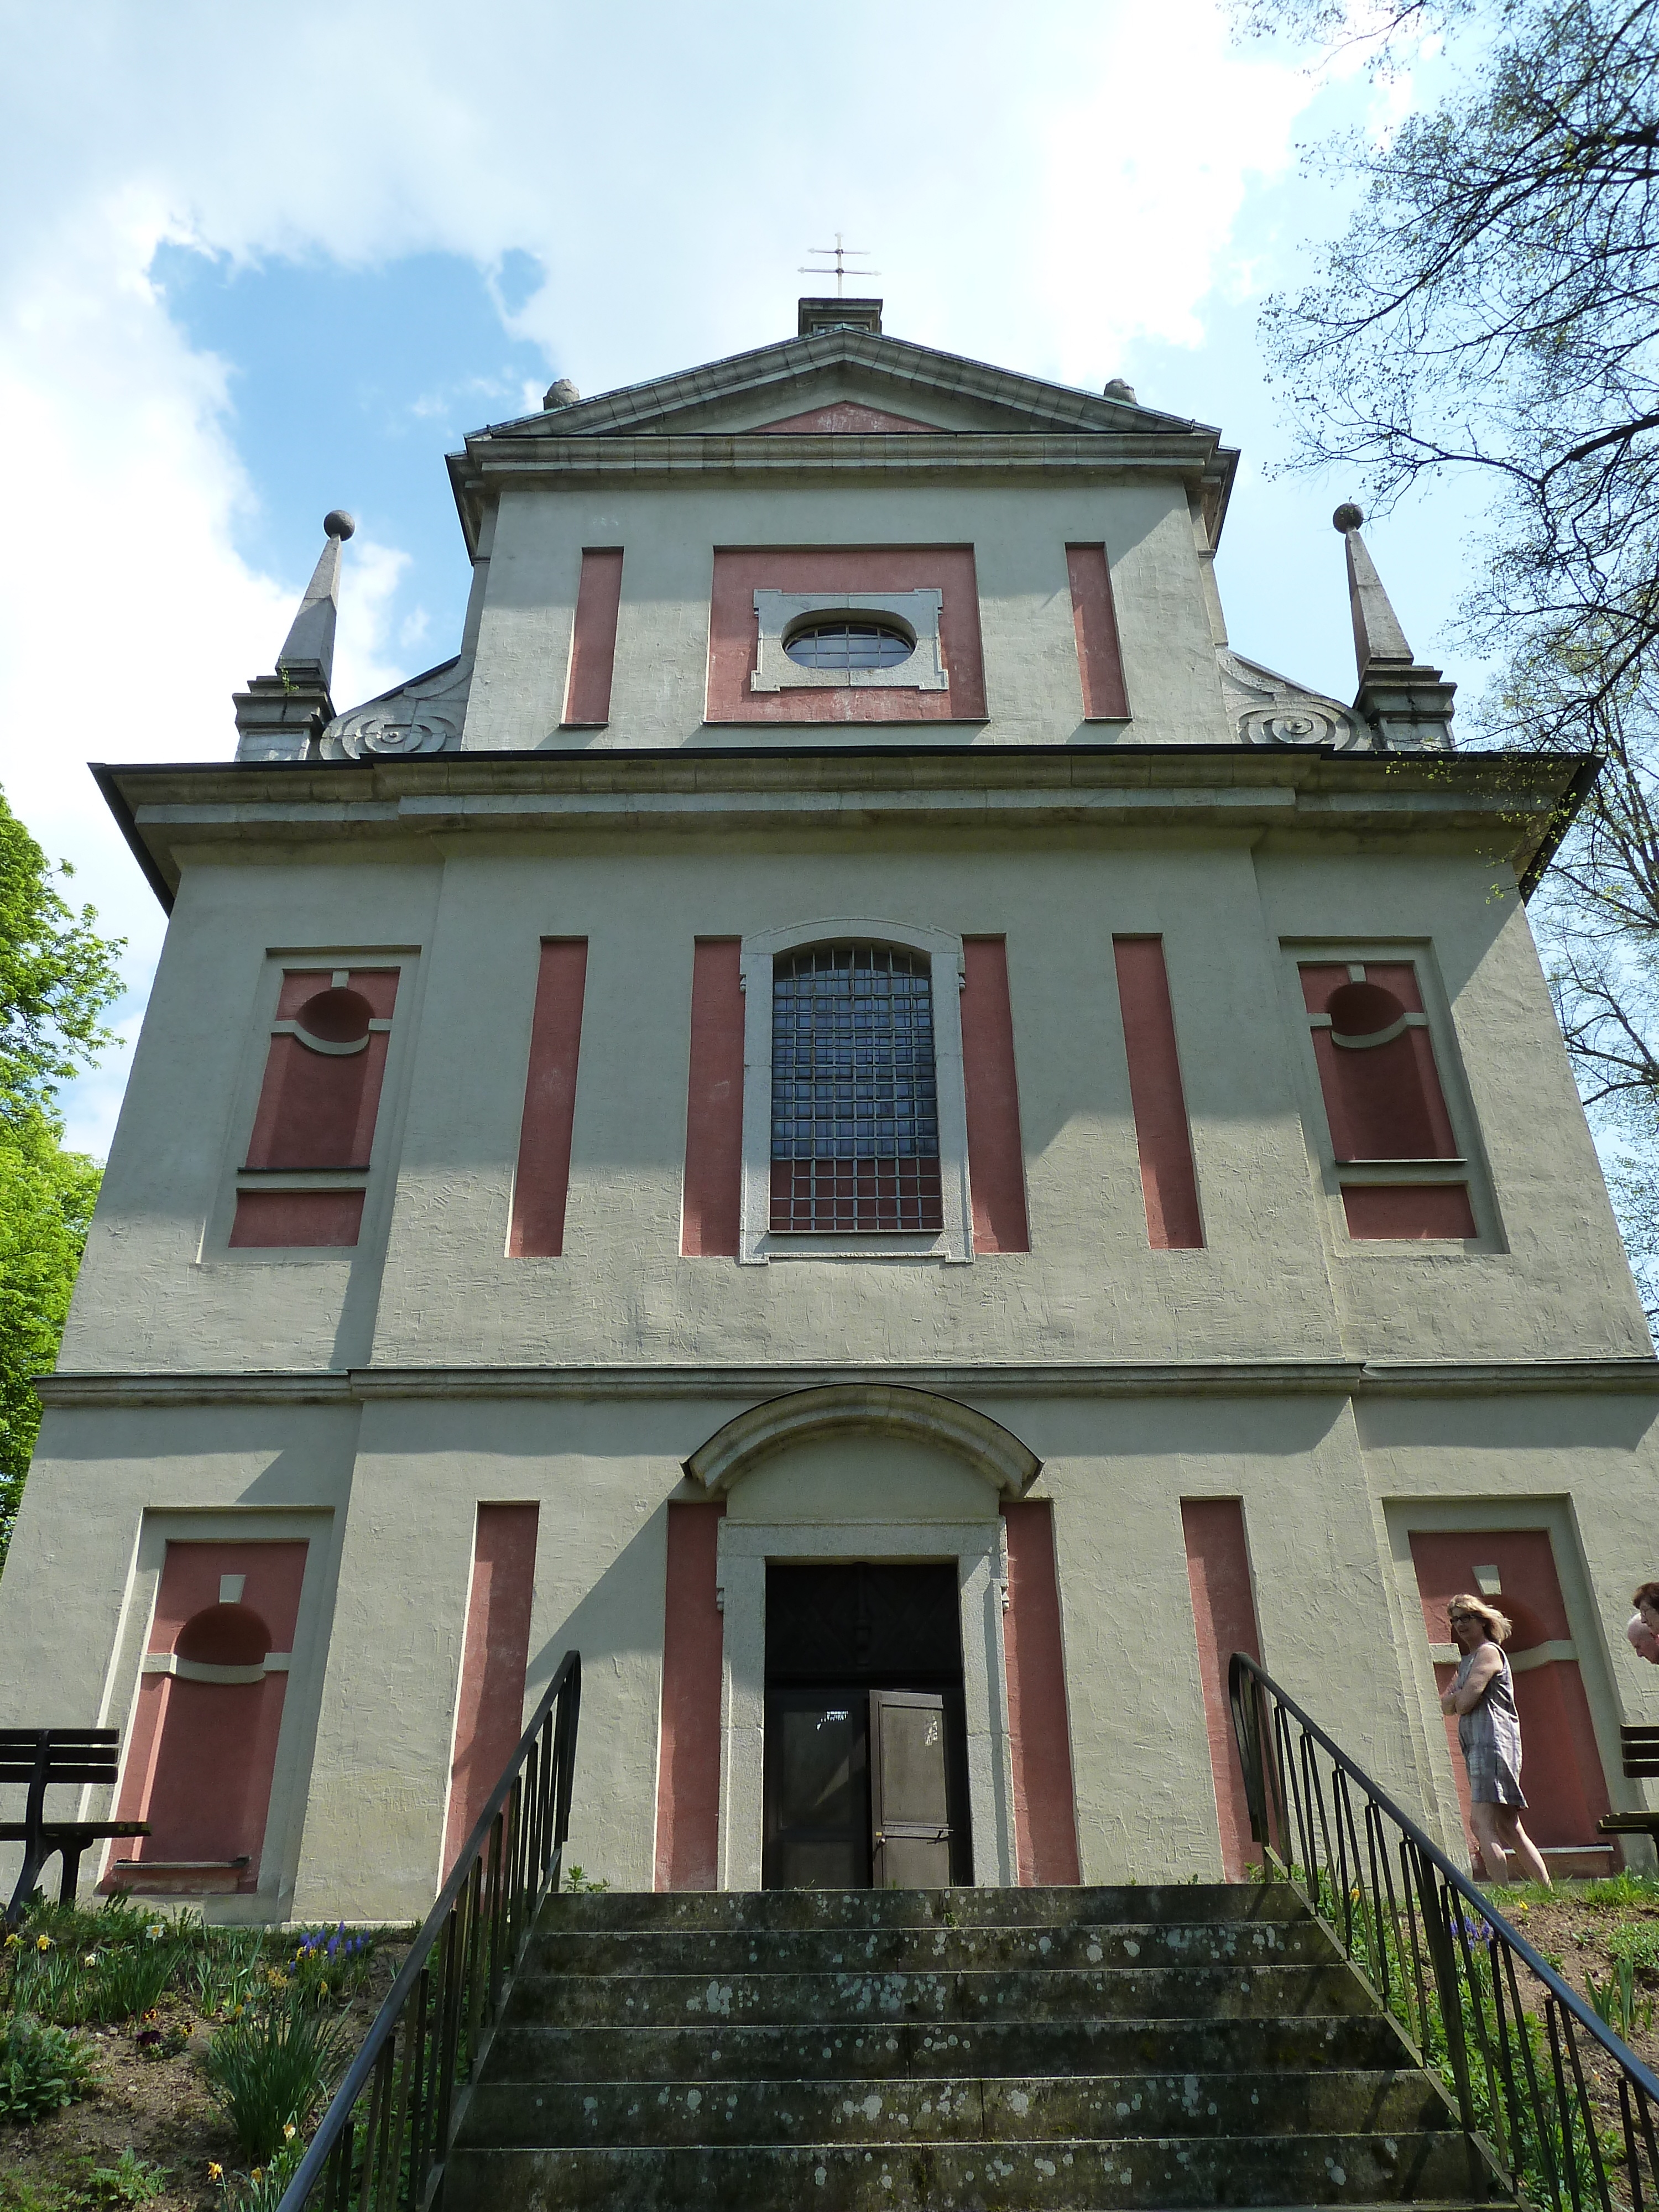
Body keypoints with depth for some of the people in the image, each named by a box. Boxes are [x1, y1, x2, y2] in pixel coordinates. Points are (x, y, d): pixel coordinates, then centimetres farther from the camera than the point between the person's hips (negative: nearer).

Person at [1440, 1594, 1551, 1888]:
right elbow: (1446, 1705, 17)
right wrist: (1458, 1694, -3)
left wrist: (1457, 1697, 4)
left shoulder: (1488, 1652, -5)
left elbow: (1465, 1702, -17)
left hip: (1493, 1741, -10)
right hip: (1478, 1746, 10)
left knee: (1481, 1823, -17)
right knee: (1509, 1829, 11)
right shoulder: (1468, 1660, 23)